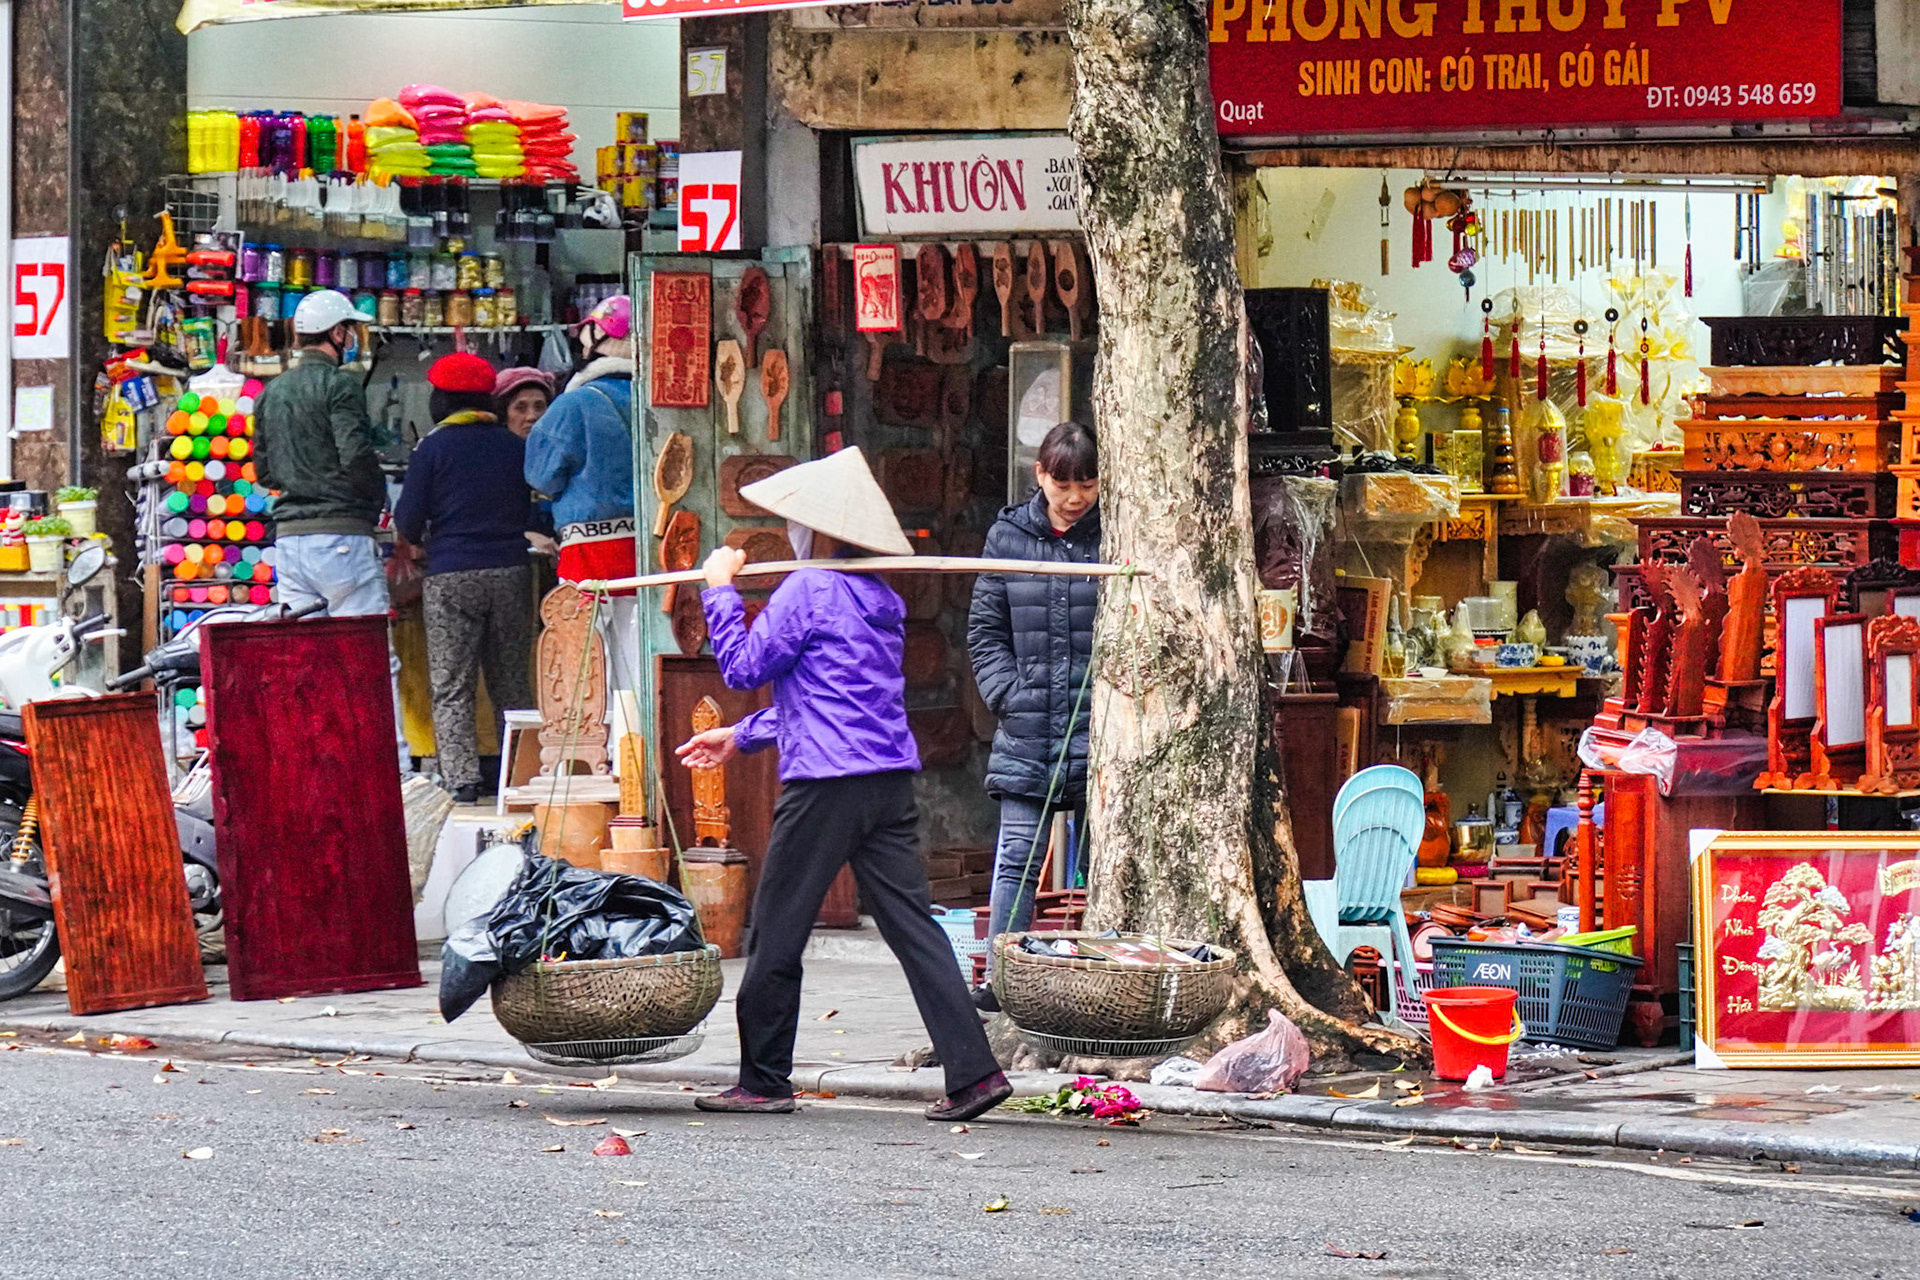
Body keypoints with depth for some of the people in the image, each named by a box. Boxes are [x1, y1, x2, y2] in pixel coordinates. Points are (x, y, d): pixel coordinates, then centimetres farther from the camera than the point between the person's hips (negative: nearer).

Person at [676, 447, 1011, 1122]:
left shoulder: (809, 590, -9)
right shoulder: (880, 599, 17)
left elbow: (744, 666, -6)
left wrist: (720, 590, 6)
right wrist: (741, 736, 32)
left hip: (827, 786, -8)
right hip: (891, 782, 8)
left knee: (776, 934, 4)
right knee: (913, 926, 3)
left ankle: (763, 1080, 10)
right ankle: (972, 1071, -5)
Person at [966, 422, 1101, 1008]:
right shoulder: (1008, 537, 7)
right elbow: (986, 630, 12)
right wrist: (1007, 695, -1)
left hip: (1101, 726, -2)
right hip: (1027, 730, 2)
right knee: (1019, 855, -2)